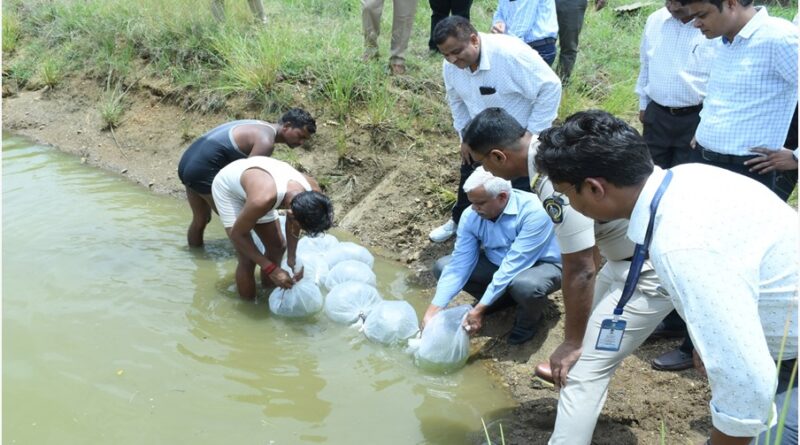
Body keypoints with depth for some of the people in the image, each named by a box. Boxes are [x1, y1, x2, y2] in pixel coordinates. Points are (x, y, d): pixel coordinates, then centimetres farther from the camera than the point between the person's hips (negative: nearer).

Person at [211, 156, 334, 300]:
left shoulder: (312, 191, -28)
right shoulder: (262, 199, -46)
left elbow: (292, 221, -5)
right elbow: (237, 235, -27)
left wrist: (292, 258, -14)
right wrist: (271, 269, -27)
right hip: (227, 187, -5)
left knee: (278, 247, 7)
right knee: (247, 259, -10)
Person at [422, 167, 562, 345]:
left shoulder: (532, 212, -33)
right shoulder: (471, 216, -15)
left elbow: (512, 266, -35)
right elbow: (459, 264, -14)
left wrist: (479, 309, -36)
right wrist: (433, 310, -22)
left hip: (541, 265, -5)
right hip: (497, 262, 6)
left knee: (525, 285, -41)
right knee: (443, 267, -8)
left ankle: (529, 319, -4)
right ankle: (503, 298, 9)